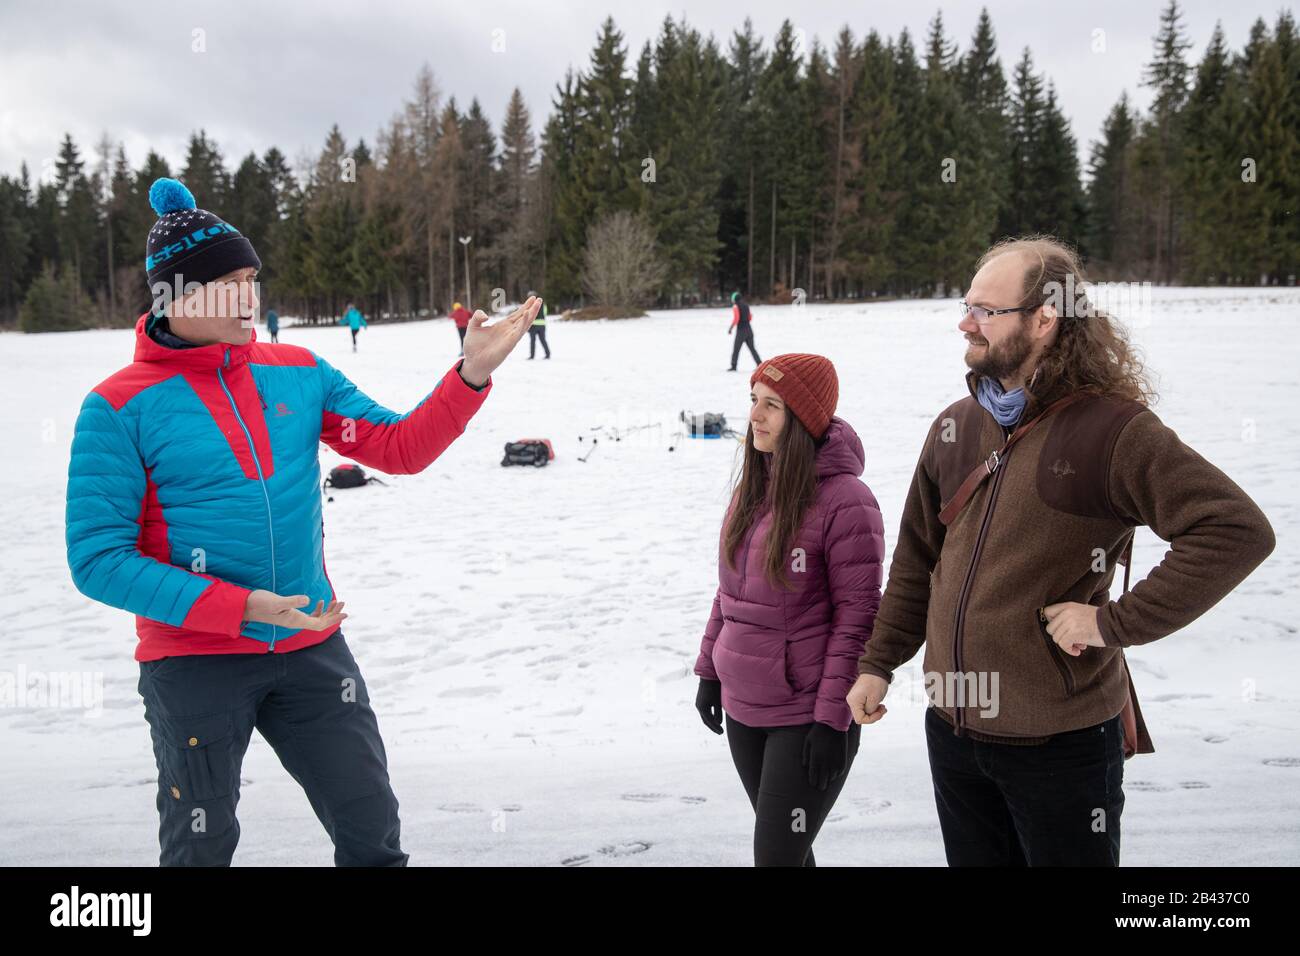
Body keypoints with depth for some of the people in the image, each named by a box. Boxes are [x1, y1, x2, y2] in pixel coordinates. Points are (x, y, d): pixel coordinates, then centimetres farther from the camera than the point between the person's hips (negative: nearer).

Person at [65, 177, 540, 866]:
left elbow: (399, 448, 3)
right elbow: (98, 559, -14)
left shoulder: (299, 373, 3)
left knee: (375, 836, 11)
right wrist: (242, 608, -21)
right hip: (194, 661, -3)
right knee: (201, 848, 13)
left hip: (312, 647, 4)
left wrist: (472, 373, -13)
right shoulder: (121, 406, -10)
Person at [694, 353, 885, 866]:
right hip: (742, 708, 7)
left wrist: (833, 718, -17)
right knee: (779, 848, 18)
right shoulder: (752, 487, 6)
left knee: (777, 855, -5)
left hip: (806, 717, -7)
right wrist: (710, 670, 14)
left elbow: (858, 616, -16)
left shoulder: (844, 500, -17)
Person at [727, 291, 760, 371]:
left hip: (741, 330, -6)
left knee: (736, 349, 1)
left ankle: (733, 366, 2)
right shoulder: (746, 305, 13)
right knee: (752, 348, 11)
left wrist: (730, 328, -9)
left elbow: (736, 319, -17)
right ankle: (760, 364, 5)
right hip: (749, 329, 6)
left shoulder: (736, 307, -8)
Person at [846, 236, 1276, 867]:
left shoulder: (1111, 429, -15)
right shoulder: (955, 426, 5)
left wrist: (1117, 621, -22)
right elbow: (916, 560, 13)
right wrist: (877, 664, 11)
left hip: (1061, 740, -6)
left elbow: (1239, 531, -22)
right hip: (952, 727, 6)